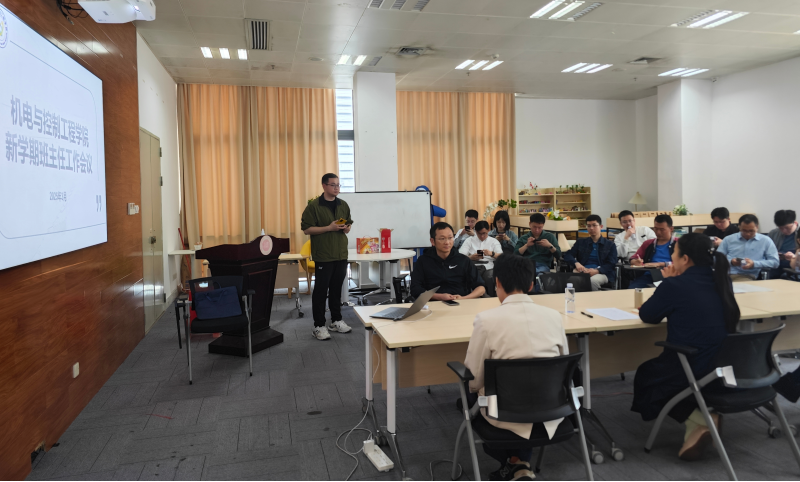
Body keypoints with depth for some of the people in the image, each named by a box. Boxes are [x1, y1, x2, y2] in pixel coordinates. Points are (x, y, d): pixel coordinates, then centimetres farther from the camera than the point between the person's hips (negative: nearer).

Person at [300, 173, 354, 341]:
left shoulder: (343, 205, 9)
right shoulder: (314, 206, -8)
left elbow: (349, 224, 21)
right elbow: (306, 229, -11)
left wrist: (346, 228, -3)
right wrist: (329, 228, -19)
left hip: (341, 254, 5)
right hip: (323, 256, -5)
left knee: (336, 289, 14)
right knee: (321, 290, 0)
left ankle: (336, 321, 27)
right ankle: (319, 326, 8)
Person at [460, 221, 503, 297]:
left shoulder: (494, 241, 21)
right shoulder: (469, 240, 19)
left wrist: (491, 253, -15)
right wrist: (470, 257, -16)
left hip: (488, 267, 1)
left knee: (490, 279, -34)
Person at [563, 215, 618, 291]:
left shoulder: (610, 245, 18)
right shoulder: (580, 242, 25)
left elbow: (611, 264, 5)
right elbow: (568, 255, 12)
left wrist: (597, 270, -16)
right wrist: (576, 263, -13)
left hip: (601, 273, -1)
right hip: (583, 271, 1)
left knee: (593, 280, -38)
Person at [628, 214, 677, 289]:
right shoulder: (648, 244, 27)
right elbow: (633, 259, 19)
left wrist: (660, 264, -18)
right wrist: (636, 262, -6)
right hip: (648, 276, 3)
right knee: (632, 288, -30)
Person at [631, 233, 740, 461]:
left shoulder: (675, 285, -15)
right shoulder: (722, 281, 6)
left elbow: (647, 315, -1)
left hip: (694, 369, -7)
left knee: (644, 377, 22)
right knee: (656, 371, 31)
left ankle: (703, 421, 4)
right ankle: (697, 428, 12)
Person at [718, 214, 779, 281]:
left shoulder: (766, 241, 15)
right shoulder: (728, 240, 17)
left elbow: (775, 262, 9)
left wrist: (754, 264, -6)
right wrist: (730, 261, -5)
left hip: (748, 277, -1)